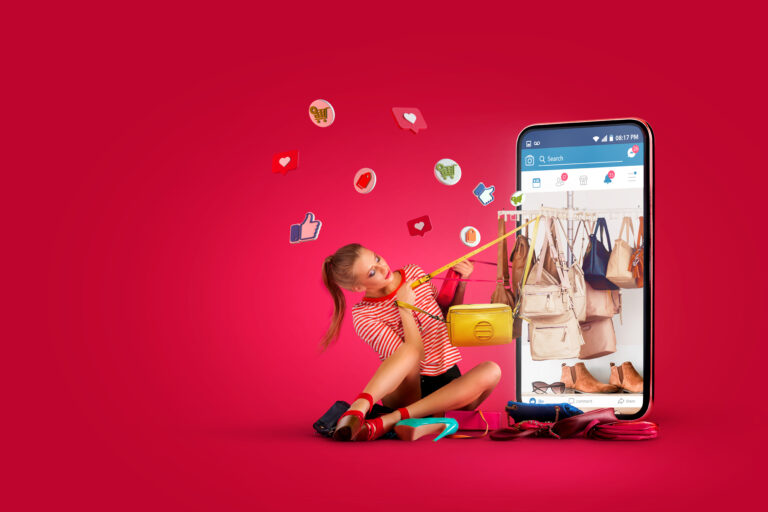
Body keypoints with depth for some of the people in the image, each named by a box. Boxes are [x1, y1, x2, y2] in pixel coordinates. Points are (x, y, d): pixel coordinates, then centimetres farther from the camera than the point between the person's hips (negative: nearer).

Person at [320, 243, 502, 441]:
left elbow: (449, 314, 20)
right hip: (410, 388, -5)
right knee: (411, 349, -36)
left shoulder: (415, 274, 4)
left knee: (491, 371, -29)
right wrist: (405, 309, -19)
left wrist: (460, 284, 4)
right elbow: (412, 353, -19)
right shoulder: (364, 315, -10)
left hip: (449, 386, 5)